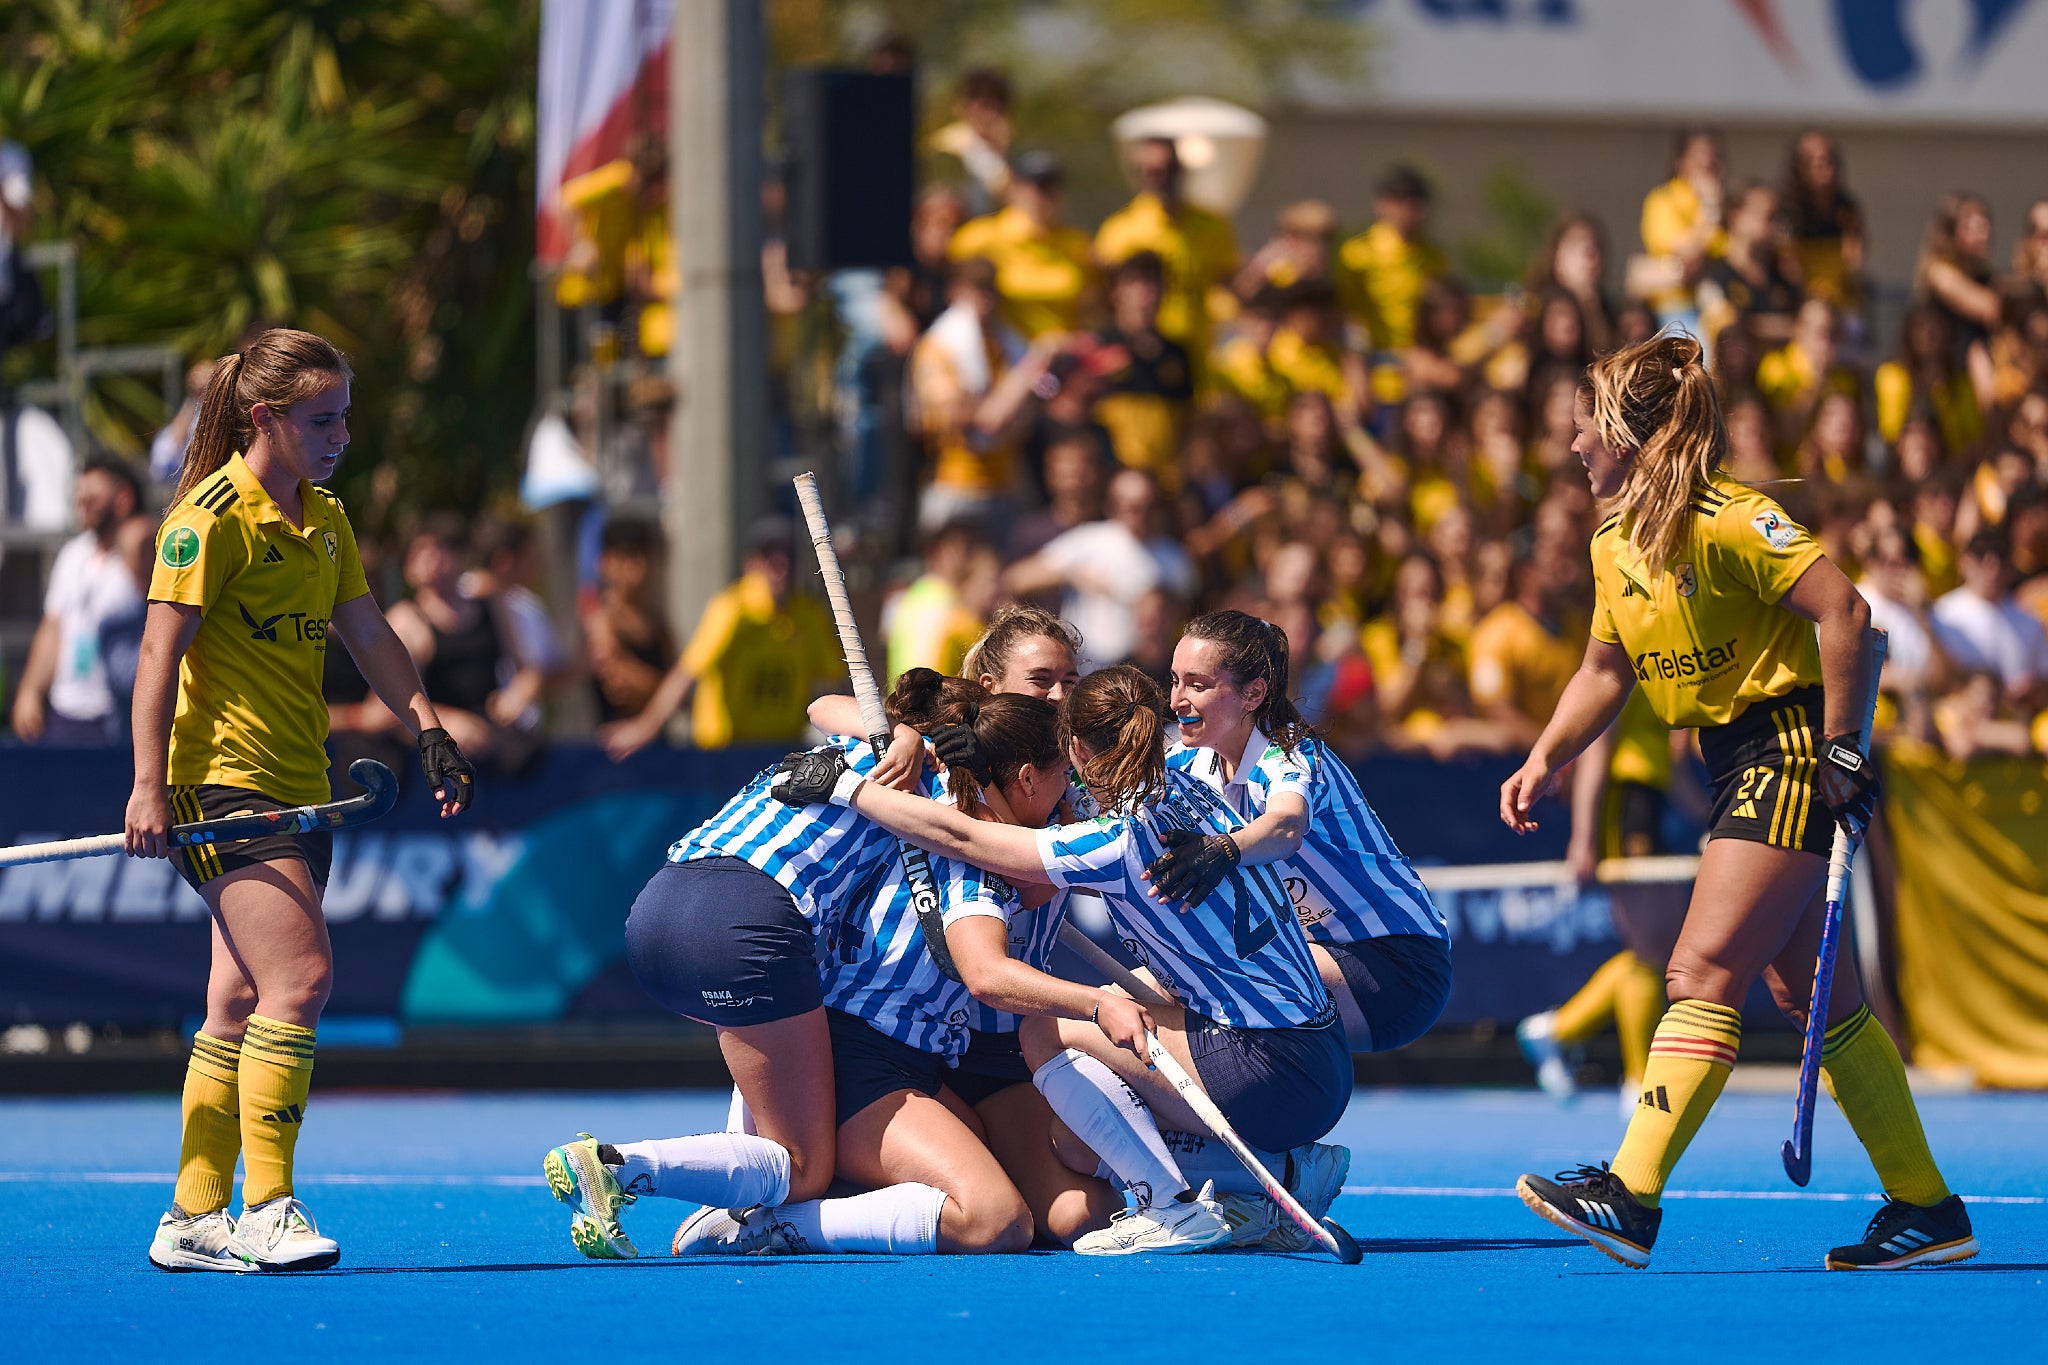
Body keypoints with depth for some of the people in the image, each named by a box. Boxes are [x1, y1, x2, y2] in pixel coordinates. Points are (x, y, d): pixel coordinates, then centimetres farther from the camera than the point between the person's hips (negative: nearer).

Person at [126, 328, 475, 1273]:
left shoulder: (324, 519, 14)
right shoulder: (211, 518, -11)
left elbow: (367, 635, 21)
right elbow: (161, 650, -13)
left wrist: (428, 728, 12)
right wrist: (149, 784, -18)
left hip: (296, 789, 8)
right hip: (222, 780, -8)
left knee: (243, 1000, 7)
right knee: (300, 973, -18)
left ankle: (197, 1219, 11)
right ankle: (264, 1209, -15)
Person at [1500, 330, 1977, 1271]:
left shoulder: (1726, 520, -17)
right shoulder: (1613, 545, 11)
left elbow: (1844, 613, -21)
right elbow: (1605, 672, 23)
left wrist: (1841, 752, -20)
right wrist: (1545, 759, 9)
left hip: (1792, 752, -9)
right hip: (1737, 768, 9)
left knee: (1703, 974, -16)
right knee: (1812, 993, 9)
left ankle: (1631, 1198, -22)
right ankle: (1926, 1208, 14)